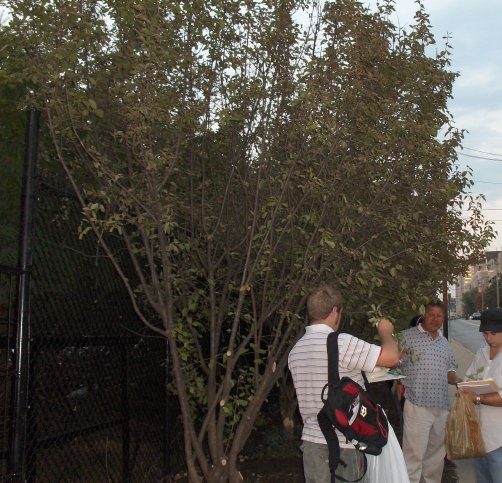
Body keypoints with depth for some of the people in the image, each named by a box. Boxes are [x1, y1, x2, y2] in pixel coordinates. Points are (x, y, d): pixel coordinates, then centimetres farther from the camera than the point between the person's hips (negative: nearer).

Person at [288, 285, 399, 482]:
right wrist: (385, 332, 2)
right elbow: (391, 357, -18)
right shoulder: (341, 342, -18)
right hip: (342, 446, -7)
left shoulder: (295, 351, 7)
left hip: (311, 442, 7)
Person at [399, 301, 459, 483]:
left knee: (437, 452, 17)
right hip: (417, 405, -6)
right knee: (414, 454, -5)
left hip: (441, 406, 7)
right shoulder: (407, 336, -2)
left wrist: (458, 381, 5)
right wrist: (399, 355, -27)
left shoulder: (444, 343, 17)